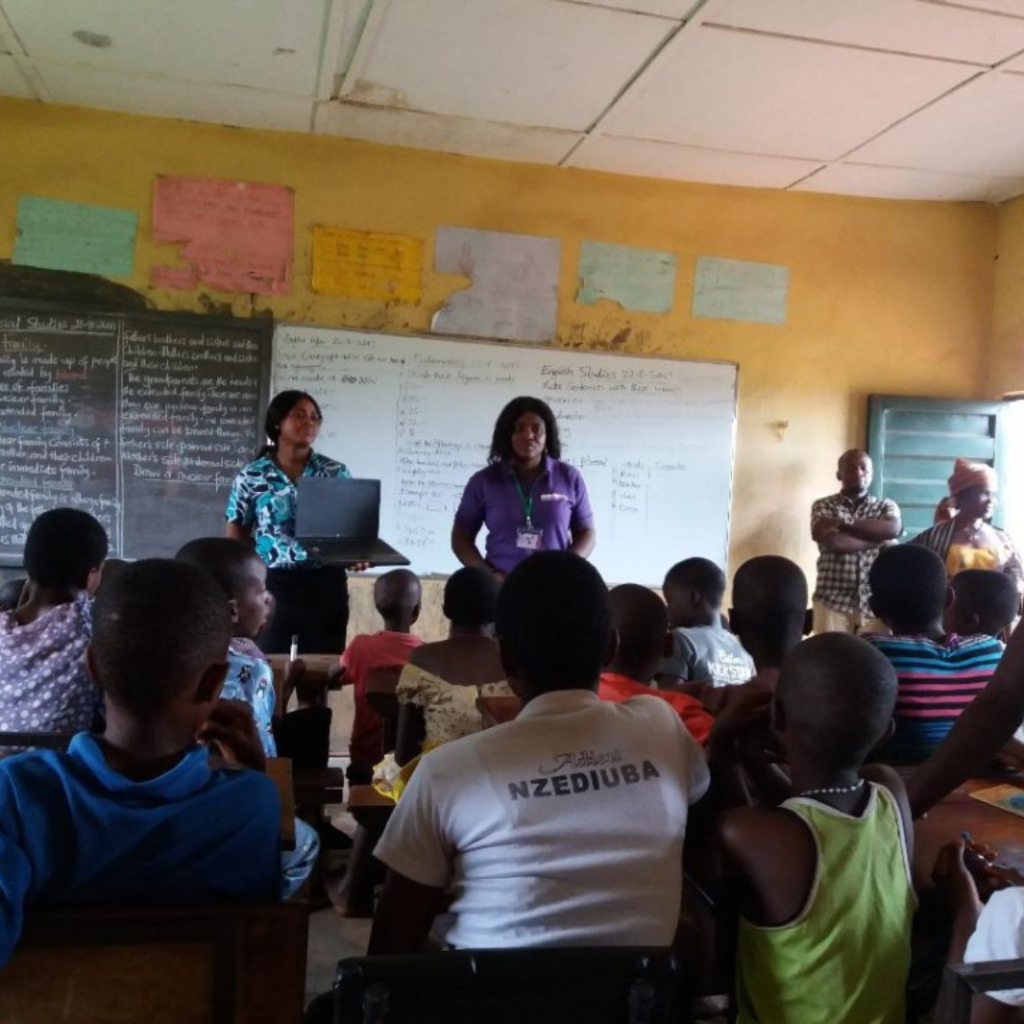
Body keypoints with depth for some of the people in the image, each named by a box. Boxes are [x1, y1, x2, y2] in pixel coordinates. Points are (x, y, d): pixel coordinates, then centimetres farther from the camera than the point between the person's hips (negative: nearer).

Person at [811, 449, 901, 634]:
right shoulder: (823, 506, 6)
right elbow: (833, 541, -13)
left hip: (876, 601, 2)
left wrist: (844, 524, -11)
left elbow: (893, 529, -11)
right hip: (833, 600, -2)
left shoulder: (886, 506, 13)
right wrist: (878, 537, -6)